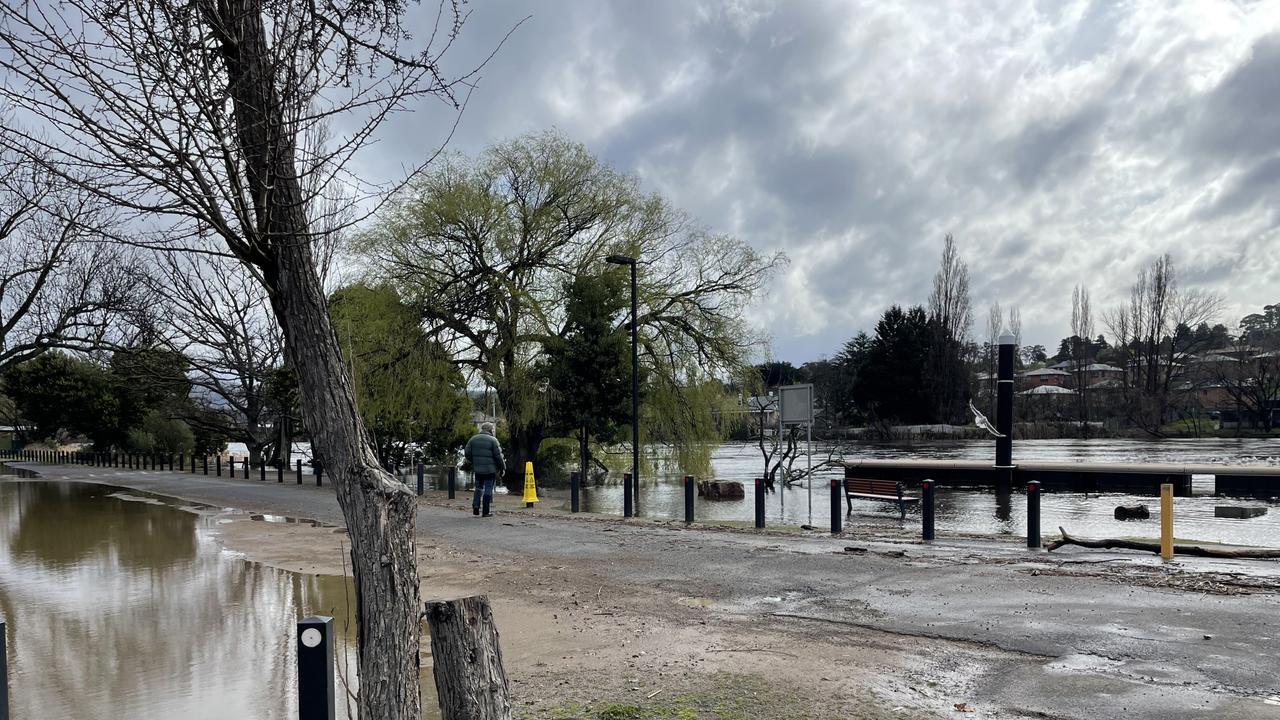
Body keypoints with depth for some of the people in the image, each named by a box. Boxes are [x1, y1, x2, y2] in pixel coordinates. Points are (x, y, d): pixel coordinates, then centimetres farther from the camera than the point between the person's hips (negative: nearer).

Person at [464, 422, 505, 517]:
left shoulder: (473, 439, 7)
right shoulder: (493, 440, -7)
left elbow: (467, 453, 8)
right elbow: (498, 456, -9)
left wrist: (472, 463, 23)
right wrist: (502, 467, 2)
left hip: (477, 469, 4)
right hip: (490, 470, -4)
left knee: (479, 488, 18)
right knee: (488, 490, 2)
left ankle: (475, 506, 1)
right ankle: (486, 511, 3)